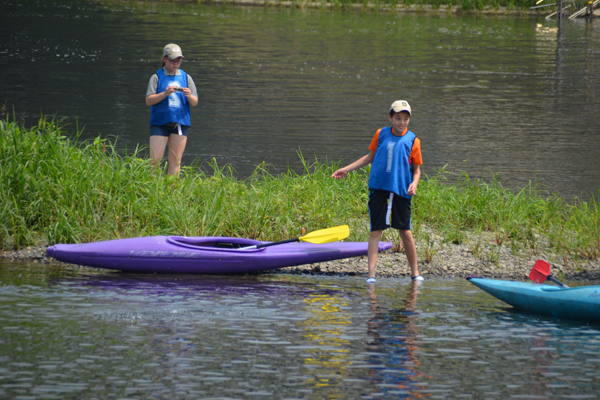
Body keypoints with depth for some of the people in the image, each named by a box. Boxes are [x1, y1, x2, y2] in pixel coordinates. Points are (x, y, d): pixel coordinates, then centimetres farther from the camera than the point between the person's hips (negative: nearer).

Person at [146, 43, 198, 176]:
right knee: (154, 160, -7)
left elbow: (195, 102, 10)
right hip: (160, 123, -2)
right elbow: (148, 100, -3)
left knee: (175, 161, 3)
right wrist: (165, 94, -17)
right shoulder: (157, 77, 3)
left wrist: (189, 96, -13)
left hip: (180, 124, 3)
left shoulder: (186, 77, 11)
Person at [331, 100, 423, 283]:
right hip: (378, 188, 1)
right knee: (375, 232, -2)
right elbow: (370, 157, 18)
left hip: (402, 191, -1)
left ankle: (415, 272, 15)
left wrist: (414, 183, -15)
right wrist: (347, 169, 17)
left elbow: (416, 169, 5)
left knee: (406, 232, 2)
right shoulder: (381, 134, 6)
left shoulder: (412, 140, 1)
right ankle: (371, 273, -5)